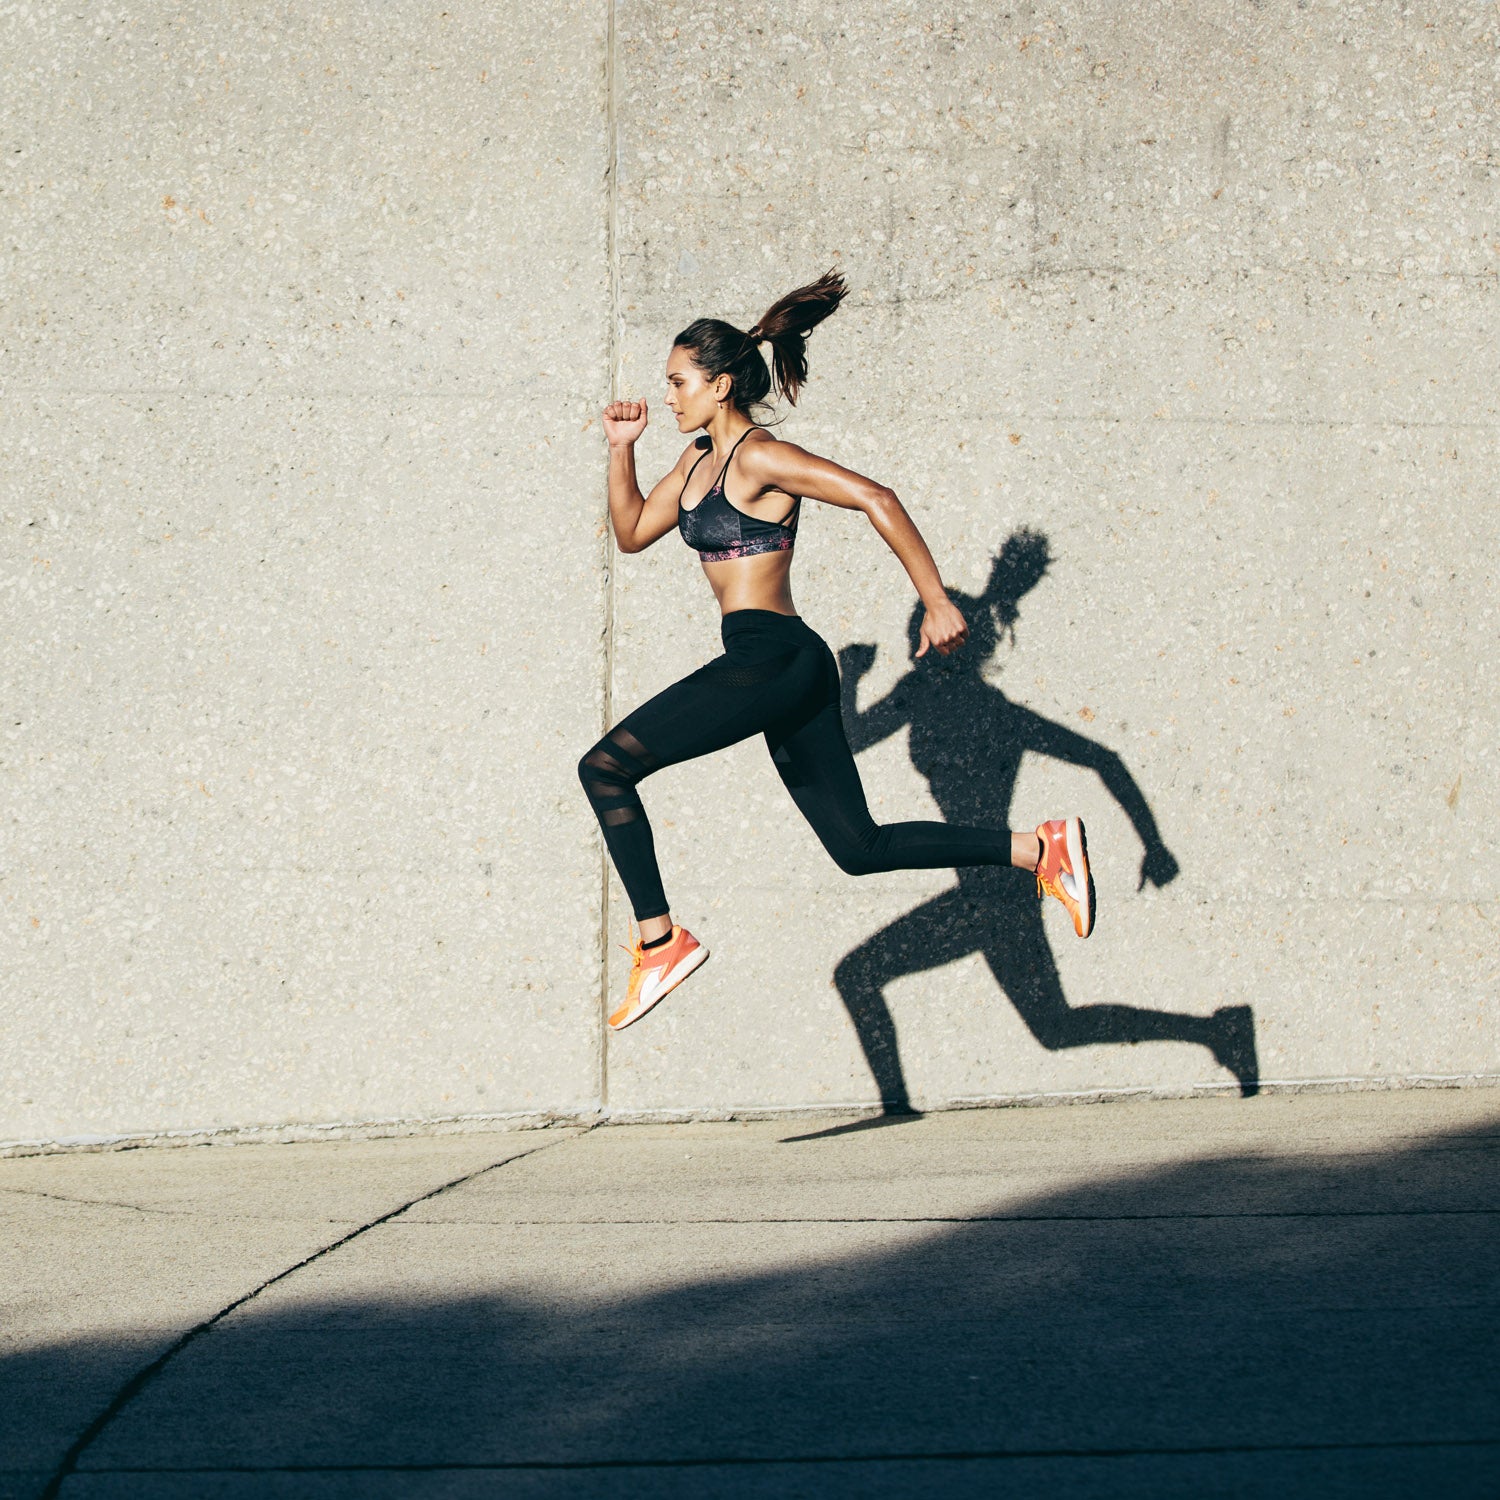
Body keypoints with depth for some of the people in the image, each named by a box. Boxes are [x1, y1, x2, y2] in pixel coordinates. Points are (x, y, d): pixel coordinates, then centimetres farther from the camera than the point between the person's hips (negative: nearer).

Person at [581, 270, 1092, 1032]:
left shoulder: (759, 458, -11)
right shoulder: (701, 458, 17)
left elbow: (875, 499, -18)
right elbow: (632, 532, 27)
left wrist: (937, 601, -20)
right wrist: (622, 450, 13)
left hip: (770, 660, -10)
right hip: (780, 667, 10)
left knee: (604, 767, -9)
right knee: (860, 847, 9)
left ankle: (660, 940, -7)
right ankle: (1039, 848, 8)